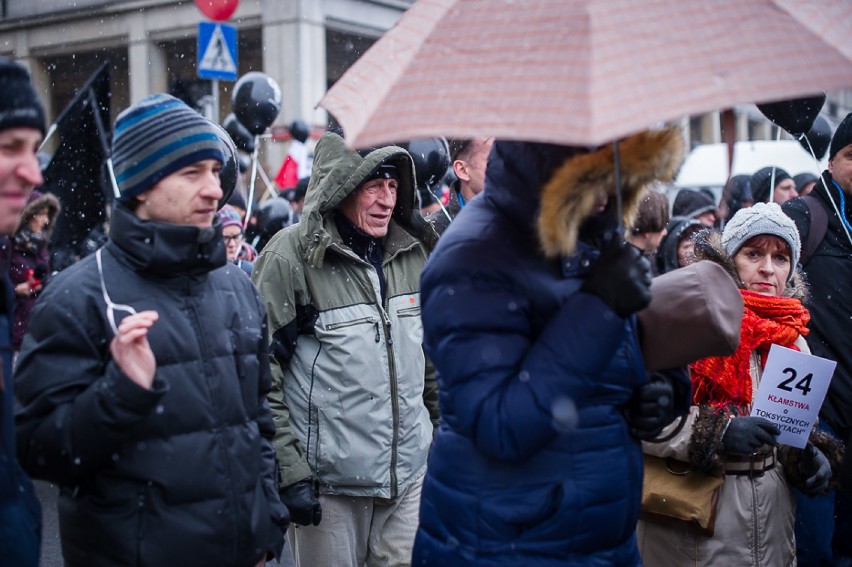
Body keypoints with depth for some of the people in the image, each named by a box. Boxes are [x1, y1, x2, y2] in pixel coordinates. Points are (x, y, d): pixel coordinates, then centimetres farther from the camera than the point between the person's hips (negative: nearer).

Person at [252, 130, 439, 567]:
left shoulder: (410, 252, 7)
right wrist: (289, 473, -14)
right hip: (328, 485, -5)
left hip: (410, 476, 5)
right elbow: (261, 378, -12)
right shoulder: (290, 257, -12)